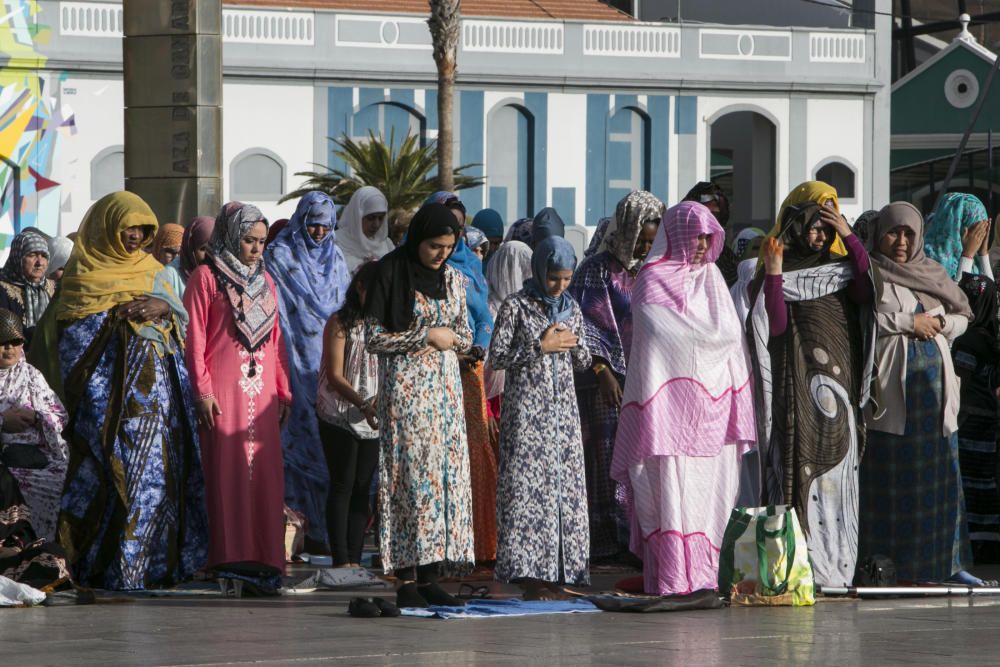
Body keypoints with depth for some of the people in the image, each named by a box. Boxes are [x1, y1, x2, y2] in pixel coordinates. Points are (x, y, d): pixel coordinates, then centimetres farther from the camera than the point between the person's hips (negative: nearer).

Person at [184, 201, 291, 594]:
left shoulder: (265, 280, 19)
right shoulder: (207, 277, 1)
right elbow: (194, 338, -3)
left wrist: (283, 389, 15)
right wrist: (202, 391, -11)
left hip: (261, 390, 5)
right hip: (223, 391, -5)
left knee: (266, 472, 0)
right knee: (228, 470, -7)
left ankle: (264, 560, 1)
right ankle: (232, 558, -7)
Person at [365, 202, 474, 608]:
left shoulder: (452, 278, 11)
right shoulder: (391, 273, -5)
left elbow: (466, 338, 16)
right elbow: (374, 338, -8)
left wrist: (451, 338, -6)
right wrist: (426, 336, -12)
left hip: (445, 386, 6)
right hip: (406, 388, -6)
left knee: (447, 478, 1)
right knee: (409, 475, -10)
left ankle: (430, 577, 3)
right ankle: (406, 579, -9)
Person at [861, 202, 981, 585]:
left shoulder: (933, 273, 19)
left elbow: (963, 317, 21)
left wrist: (938, 322, 0)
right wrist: (908, 323, -12)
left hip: (934, 383, 5)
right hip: (891, 384, -5)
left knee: (941, 475, 4)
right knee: (891, 477, -6)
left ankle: (948, 560, 8)